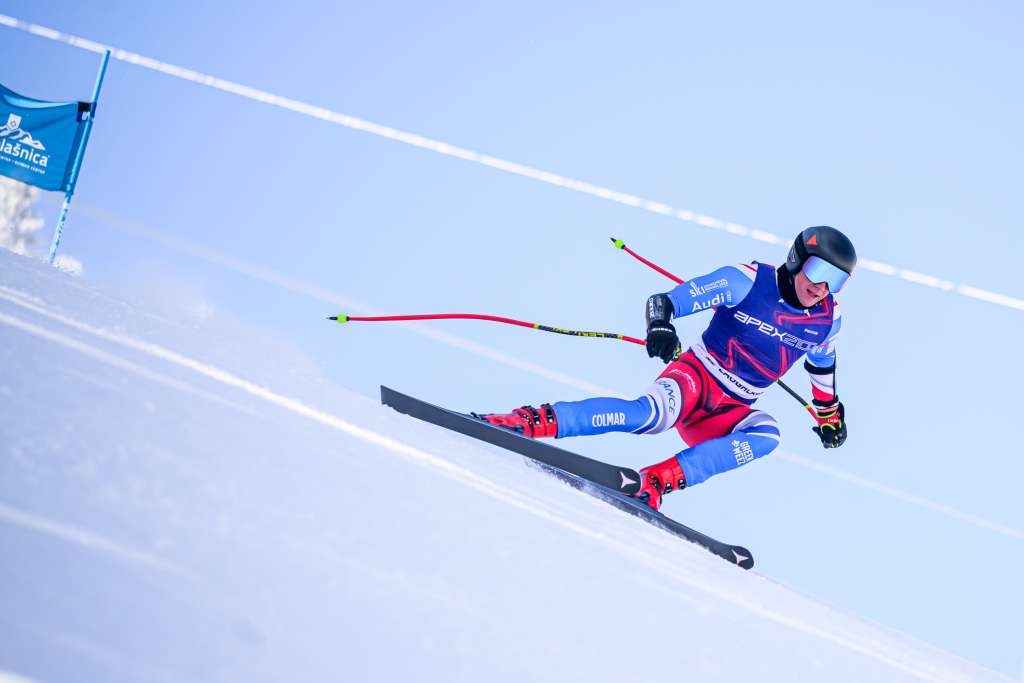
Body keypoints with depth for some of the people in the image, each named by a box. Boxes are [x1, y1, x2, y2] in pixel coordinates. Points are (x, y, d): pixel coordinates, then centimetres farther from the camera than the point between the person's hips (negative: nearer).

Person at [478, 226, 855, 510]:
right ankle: (535, 420, -37)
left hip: (729, 411, 5)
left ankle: (659, 479, -35)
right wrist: (659, 327, -35)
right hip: (695, 374, -5)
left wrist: (829, 413, 38)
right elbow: (665, 301, -13)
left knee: (766, 434, -31)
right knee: (653, 414, -38)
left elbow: (822, 364, 28)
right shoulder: (750, 280, -10)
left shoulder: (828, 319, 4)